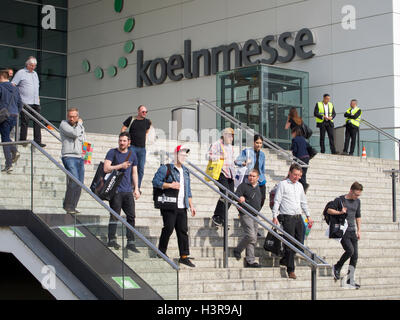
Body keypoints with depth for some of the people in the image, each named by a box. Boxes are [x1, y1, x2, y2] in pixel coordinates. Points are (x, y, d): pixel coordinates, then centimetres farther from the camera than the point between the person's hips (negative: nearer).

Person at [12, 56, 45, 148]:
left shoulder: (35, 74, 22)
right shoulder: (21, 73, 1)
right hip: (25, 102, -6)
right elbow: (12, 85, -5)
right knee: (25, 121, -7)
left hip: (35, 102, 6)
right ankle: (22, 141, -2)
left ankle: (37, 141, 1)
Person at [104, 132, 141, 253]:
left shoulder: (132, 155, 15)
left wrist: (136, 189, 10)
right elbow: (106, 168, -8)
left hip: (128, 190, 4)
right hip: (116, 190, -4)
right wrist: (121, 166, -11)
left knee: (131, 216, 2)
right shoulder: (112, 152, 2)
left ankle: (130, 242, 6)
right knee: (115, 215, -5)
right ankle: (112, 239, -1)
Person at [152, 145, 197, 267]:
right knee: (168, 228, -6)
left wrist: (191, 206, 19)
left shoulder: (185, 171, 20)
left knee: (183, 231, 3)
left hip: (182, 207, 6)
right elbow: (155, 181, -12)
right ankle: (161, 251, 12)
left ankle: (184, 256, 5)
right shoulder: (166, 169, -3)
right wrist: (170, 185, -19)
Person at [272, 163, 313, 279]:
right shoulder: (282, 184, -3)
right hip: (287, 218, -6)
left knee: (300, 242, 5)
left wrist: (308, 215, 20)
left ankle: (285, 260, 25)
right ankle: (290, 270, -1)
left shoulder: (299, 185, 16)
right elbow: (277, 201, -6)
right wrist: (275, 216, -13)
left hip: (298, 217, 6)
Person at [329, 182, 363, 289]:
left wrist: (359, 230, 17)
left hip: (352, 231, 6)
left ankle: (350, 280, 6)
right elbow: (329, 210, -3)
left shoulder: (357, 202, 12)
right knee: (350, 250, -22)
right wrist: (340, 212, -18)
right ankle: (337, 267, 4)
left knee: (355, 255, 0)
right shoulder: (340, 200, -6)